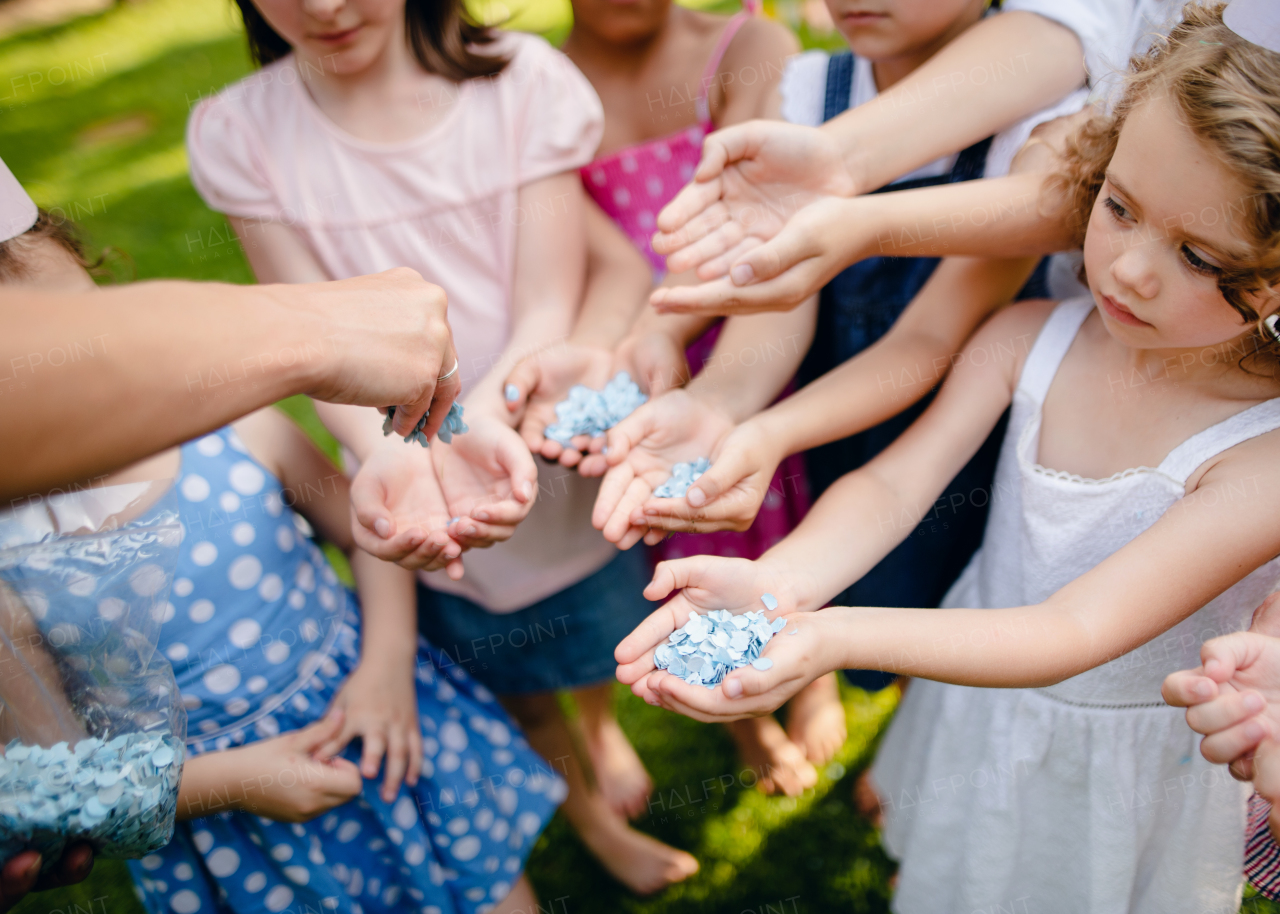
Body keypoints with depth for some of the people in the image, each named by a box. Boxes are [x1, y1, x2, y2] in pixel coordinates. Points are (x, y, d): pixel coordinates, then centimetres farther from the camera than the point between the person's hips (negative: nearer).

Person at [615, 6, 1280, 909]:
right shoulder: (1028, 339, -18)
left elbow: (1075, 633, -38)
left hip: (1124, 761, -3)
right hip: (975, 719, 3)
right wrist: (778, 582, -45)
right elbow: (895, 483, -24)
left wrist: (837, 637, -52)